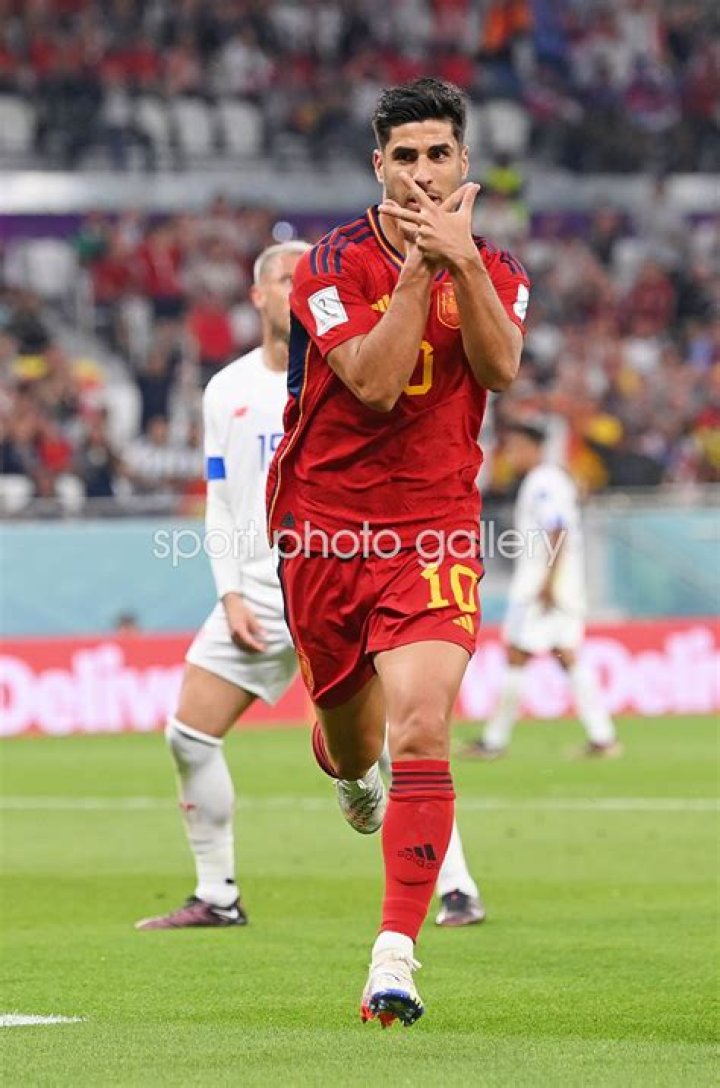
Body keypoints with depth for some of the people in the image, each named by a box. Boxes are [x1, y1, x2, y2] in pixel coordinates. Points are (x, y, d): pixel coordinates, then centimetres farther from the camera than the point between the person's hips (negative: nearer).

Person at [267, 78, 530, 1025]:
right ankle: (353, 771, 59)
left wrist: (462, 260, -25)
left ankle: (395, 956, -22)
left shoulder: (495, 267, 3)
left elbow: (501, 368, -16)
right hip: (323, 522, 0)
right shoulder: (334, 264, -8)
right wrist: (418, 267, -22)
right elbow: (374, 383, -20)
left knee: (421, 731, -20)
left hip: (435, 529, 0)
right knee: (349, 734, 17)